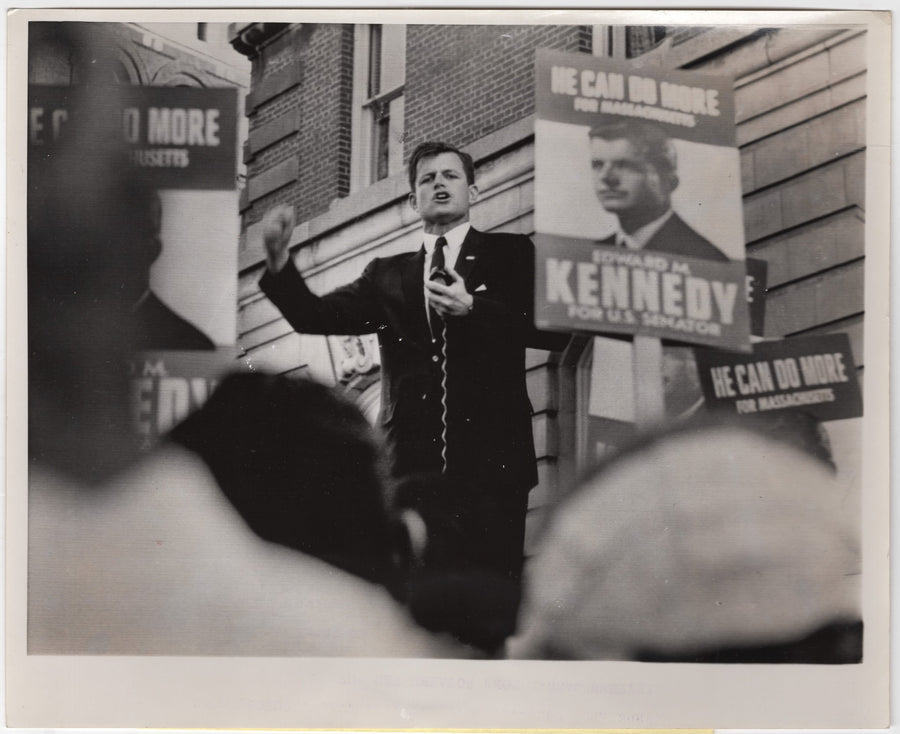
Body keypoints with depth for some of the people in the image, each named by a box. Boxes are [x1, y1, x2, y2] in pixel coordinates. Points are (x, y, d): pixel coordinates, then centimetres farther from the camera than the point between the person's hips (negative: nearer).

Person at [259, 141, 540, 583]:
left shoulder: (509, 255, 14)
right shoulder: (387, 274, 21)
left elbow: (542, 324, 0)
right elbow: (315, 316, 11)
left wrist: (472, 308, -15)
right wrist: (279, 260, -5)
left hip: (489, 461, -2)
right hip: (410, 463, 2)